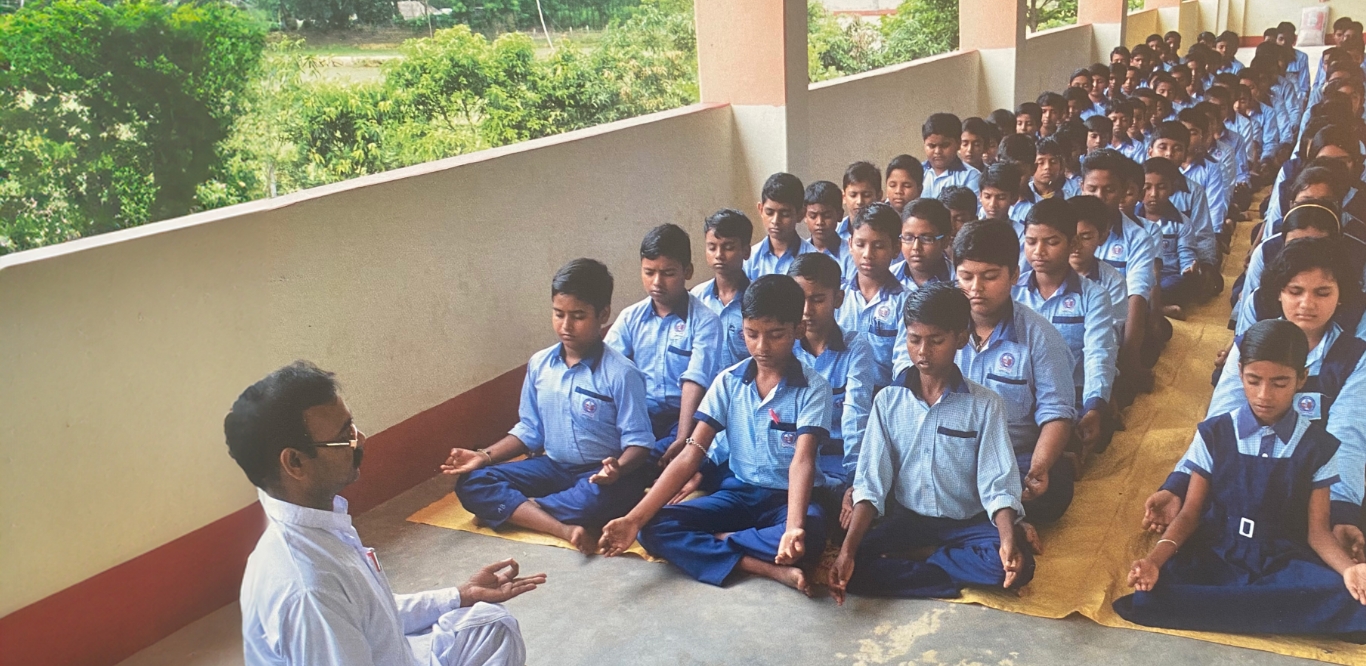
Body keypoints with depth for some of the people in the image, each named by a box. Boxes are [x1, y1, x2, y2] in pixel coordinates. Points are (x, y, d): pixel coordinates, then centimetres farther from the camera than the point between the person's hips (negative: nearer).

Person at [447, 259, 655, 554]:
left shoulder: (621, 373, -15)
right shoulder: (539, 364, 2)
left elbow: (639, 441, -13)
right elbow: (530, 430, 12)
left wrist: (618, 468, -35)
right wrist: (485, 456, -2)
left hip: (600, 476, -5)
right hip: (553, 466, 6)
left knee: (597, 499, -41)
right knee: (471, 484, -11)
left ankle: (518, 509, -12)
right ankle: (564, 528, -29)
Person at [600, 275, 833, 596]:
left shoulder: (813, 388, -11)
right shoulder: (728, 381, -2)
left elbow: (803, 461, -25)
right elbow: (691, 455, -8)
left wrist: (794, 527, -45)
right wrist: (634, 518, -19)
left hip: (787, 497, -4)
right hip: (737, 492, 4)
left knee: (810, 535, -39)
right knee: (654, 529, -19)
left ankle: (715, 544, -16)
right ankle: (771, 569, -27)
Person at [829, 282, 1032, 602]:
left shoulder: (985, 404, -5)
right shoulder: (887, 401, -1)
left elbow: (998, 484, -11)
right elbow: (871, 483, -7)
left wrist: (1009, 541, -32)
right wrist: (847, 550, -21)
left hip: (967, 523, 0)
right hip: (906, 517, 0)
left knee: (1018, 566, -29)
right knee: (853, 565, -26)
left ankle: (902, 570, -15)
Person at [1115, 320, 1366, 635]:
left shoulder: (1319, 447, 2)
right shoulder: (1213, 434, 1)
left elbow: (1317, 530, 3)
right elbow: (1190, 513, 2)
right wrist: (1155, 559, -17)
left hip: (1284, 561, 1)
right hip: (1214, 555, 0)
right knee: (1146, 599, -32)